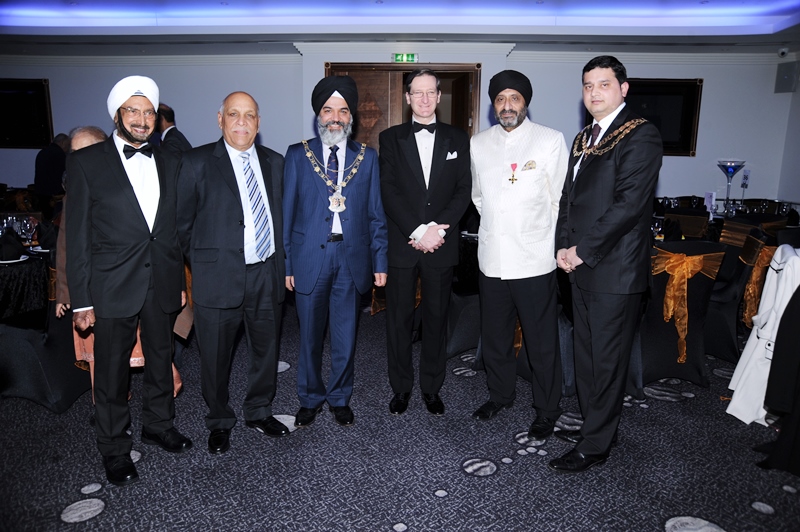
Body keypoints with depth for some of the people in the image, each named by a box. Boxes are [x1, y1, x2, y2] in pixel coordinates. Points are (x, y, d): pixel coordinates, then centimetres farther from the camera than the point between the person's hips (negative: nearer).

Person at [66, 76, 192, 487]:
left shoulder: (168, 163, 8)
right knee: (112, 371, 8)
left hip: (162, 285, 4)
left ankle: (158, 425, 39)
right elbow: (77, 234, -5)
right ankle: (114, 449, 27)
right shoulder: (87, 162, -4)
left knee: (161, 360, 18)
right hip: (114, 287, -3)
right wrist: (81, 299, -8)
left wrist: (180, 280, 8)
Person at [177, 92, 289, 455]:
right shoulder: (198, 162, -3)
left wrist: (280, 260, 7)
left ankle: (259, 412, 37)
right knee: (215, 355, 9)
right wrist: (201, 261, -1)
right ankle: (219, 422, 31)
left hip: (266, 274, 4)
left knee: (266, 349, 16)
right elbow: (183, 220, -1)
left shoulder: (274, 162, 8)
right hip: (219, 276, -3)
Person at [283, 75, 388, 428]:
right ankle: (310, 399, 31)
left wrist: (380, 262, 2)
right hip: (310, 257, 0)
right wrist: (286, 263, -1)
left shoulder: (366, 157, 6)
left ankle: (340, 398, 30)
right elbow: (287, 213, 3)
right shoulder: (298, 155, 3)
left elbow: (375, 214, 6)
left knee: (345, 336, 10)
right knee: (309, 336, 11)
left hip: (352, 258, 1)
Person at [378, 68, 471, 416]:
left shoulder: (458, 139, 10)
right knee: (398, 319, 5)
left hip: (442, 245, 1)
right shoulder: (391, 138, 6)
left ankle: (432, 387, 23)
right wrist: (418, 231, -14)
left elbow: (463, 191, 2)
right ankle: (401, 387, 21)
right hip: (402, 245, -1)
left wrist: (437, 229, -12)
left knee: (437, 318, 8)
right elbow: (388, 192, -3)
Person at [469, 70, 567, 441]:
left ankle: (546, 410, 24)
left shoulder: (551, 141, -4)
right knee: (494, 336, 17)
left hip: (534, 260, -4)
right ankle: (500, 395, 37)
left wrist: (556, 246, -1)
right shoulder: (479, 144, 7)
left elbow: (562, 199, -1)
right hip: (491, 258, 4)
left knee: (541, 341, 6)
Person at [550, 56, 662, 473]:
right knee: (586, 354, 16)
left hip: (615, 270, -8)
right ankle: (593, 425, 33)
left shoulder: (640, 136, -10)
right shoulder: (583, 138, 16)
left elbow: (629, 203, -19)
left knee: (607, 360, 3)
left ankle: (595, 445, 16)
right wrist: (565, 246, 0)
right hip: (582, 267, 8)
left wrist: (583, 250, -15)